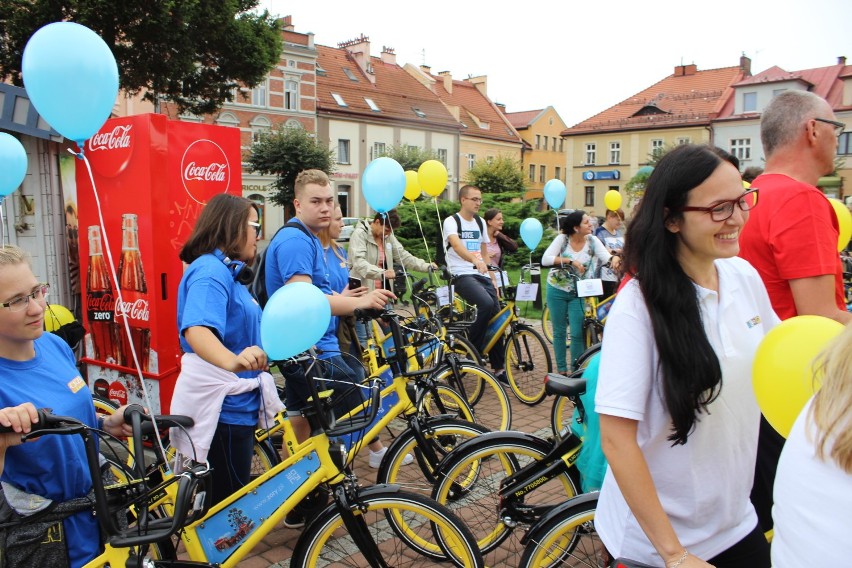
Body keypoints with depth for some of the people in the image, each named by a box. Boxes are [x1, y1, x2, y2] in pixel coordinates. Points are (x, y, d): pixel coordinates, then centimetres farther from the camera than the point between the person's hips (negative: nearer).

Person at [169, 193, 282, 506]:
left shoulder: (228, 270, 15)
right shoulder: (210, 270, -17)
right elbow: (197, 330, -35)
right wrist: (233, 361, -53)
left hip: (237, 405, 10)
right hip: (220, 408, -10)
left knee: (233, 501, 21)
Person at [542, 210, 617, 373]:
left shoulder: (593, 240, -6)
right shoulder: (562, 239, -11)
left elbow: (606, 257, -20)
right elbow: (545, 259, -20)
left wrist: (614, 258, -43)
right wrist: (570, 260, -28)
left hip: (578, 294, 1)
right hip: (557, 291, -1)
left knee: (578, 333, -3)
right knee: (559, 332, 8)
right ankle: (561, 369, 21)